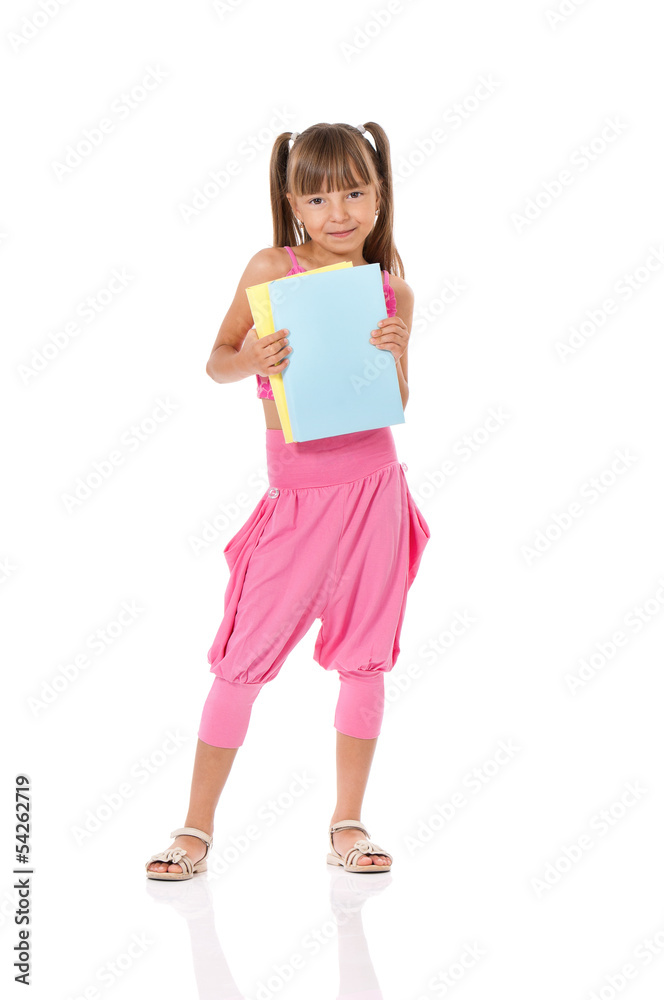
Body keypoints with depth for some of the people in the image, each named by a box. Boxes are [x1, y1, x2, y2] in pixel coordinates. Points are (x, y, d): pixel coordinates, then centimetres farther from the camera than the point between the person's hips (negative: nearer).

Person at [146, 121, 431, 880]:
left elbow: (398, 406, 6)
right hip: (297, 498, -2)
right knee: (244, 659, 0)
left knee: (365, 659, 7)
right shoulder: (271, 269, -3)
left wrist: (393, 356, -13)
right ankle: (197, 828, 13)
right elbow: (217, 362, 4)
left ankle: (347, 826, 20)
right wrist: (252, 361, -17)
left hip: (373, 488, 2)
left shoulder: (393, 292, 3)